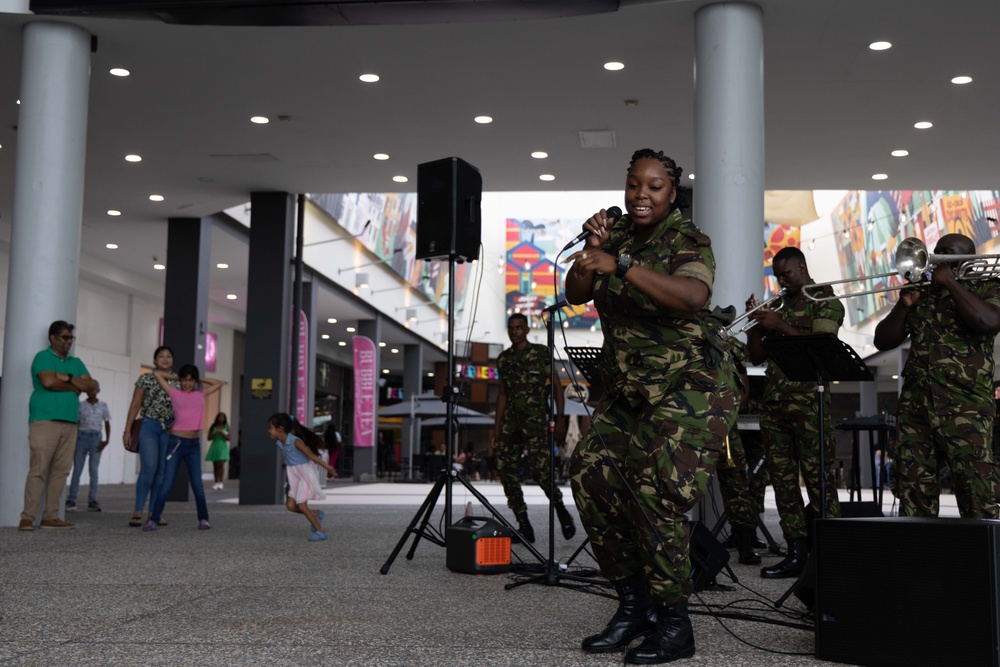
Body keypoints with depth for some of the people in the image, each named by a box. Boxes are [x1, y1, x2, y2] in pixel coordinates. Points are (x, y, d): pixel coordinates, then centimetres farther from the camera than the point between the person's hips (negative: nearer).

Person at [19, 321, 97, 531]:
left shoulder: (76, 363, 21)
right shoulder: (43, 357, 1)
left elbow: (90, 385, 9)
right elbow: (48, 381, -15)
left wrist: (67, 378, -6)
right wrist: (74, 387, -3)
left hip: (70, 422, 7)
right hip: (45, 420, -6)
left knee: (61, 470, 2)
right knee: (38, 469, -10)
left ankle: (50, 517, 5)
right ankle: (27, 518, -9)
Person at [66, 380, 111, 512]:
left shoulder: (103, 406, 7)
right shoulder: (80, 405, 6)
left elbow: (107, 424, 9)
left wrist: (107, 440, -1)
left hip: (96, 438, 0)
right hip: (81, 437, 0)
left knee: (94, 470, 0)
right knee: (77, 469, -1)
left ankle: (92, 501, 2)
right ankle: (71, 500, 0)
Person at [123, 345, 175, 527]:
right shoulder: (146, 379, 3)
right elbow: (135, 405, 3)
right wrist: (127, 430, -1)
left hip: (169, 429, 3)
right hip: (149, 426, -3)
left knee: (162, 471, 3)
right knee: (148, 469, -13)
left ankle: (154, 512, 8)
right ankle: (137, 512, -9)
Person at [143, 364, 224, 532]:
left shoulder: (201, 394, 11)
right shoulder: (174, 393, 3)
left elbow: (219, 383, 20)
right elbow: (157, 374, 3)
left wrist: (200, 379, 14)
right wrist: (175, 378, 11)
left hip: (194, 444, 3)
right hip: (176, 441, -3)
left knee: (197, 484, 6)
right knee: (166, 483, -5)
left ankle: (203, 519, 15)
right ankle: (153, 520, -2)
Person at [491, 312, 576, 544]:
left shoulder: (541, 353, 1)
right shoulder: (503, 359, 14)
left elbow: (557, 386, 2)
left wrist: (560, 419, -6)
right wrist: (496, 426, 15)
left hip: (535, 419, -5)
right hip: (511, 420, 5)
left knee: (538, 468, -16)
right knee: (506, 469, -3)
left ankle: (561, 510, 8)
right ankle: (524, 526, 4)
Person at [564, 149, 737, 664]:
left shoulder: (686, 239, -12)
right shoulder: (619, 234, 9)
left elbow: (692, 296, -32)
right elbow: (576, 294, 4)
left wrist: (620, 265, -37)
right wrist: (593, 248, -13)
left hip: (688, 389, -7)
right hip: (628, 391, 8)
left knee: (655, 496, -16)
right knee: (591, 477, -2)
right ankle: (633, 605, 12)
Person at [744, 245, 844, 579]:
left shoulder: (826, 302, 4)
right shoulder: (778, 306, 21)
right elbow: (757, 356, 18)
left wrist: (780, 326, -15)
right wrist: (755, 323, 3)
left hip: (808, 403, -6)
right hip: (773, 402, 6)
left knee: (818, 477, -8)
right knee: (782, 479, 4)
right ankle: (797, 553, 8)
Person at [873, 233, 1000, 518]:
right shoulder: (922, 294, 21)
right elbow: (883, 341, 17)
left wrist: (951, 282, -5)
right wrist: (904, 305, 2)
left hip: (965, 408, -5)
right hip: (914, 407, 5)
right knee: (912, 494, 2)